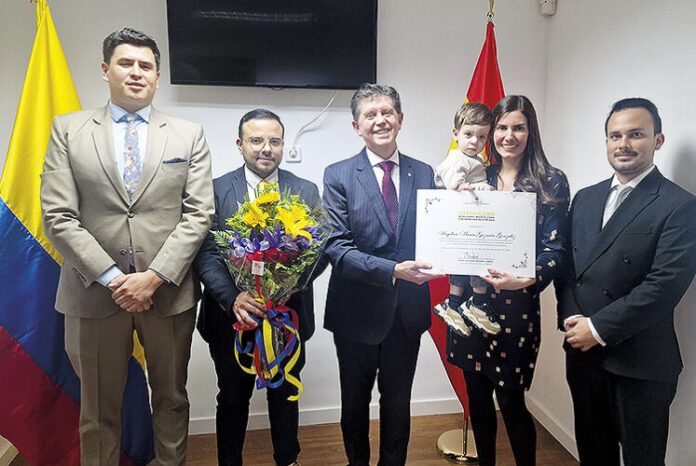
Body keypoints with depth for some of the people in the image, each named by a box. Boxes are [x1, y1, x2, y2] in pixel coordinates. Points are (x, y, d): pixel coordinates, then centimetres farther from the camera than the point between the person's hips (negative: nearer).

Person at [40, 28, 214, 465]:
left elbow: (199, 214, -4)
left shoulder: (189, 134, 4)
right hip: (94, 293, 0)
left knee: (172, 397, 16)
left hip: (170, 291, 1)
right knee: (98, 408, 15)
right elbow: (58, 216, -3)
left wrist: (155, 277, -13)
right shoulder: (68, 129, 4)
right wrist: (111, 278, -11)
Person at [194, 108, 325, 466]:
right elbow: (206, 253, -11)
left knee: (285, 397, 21)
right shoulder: (215, 190, -5)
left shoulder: (307, 192, -1)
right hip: (232, 317, -1)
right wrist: (233, 297, -27)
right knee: (233, 399, 18)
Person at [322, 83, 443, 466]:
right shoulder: (338, 176, -7)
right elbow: (336, 246, -15)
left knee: (398, 405, 19)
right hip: (358, 310, -2)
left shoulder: (423, 174, 4)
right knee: (355, 403, 19)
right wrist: (392, 270, -25)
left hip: (408, 311, 2)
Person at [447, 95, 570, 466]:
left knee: (510, 400, 3)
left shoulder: (551, 182, -2)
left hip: (515, 303, -4)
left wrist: (526, 280, -25)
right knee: (477, 394, 15)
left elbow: (555, 249, -8)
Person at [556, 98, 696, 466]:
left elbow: (665, 285, -19)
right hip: (582, 352, 5)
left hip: (638, 364, -5)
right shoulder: (585, 198, 9)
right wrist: (570, 319, -6)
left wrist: (598, 328, -17)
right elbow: (567, 266, 9)